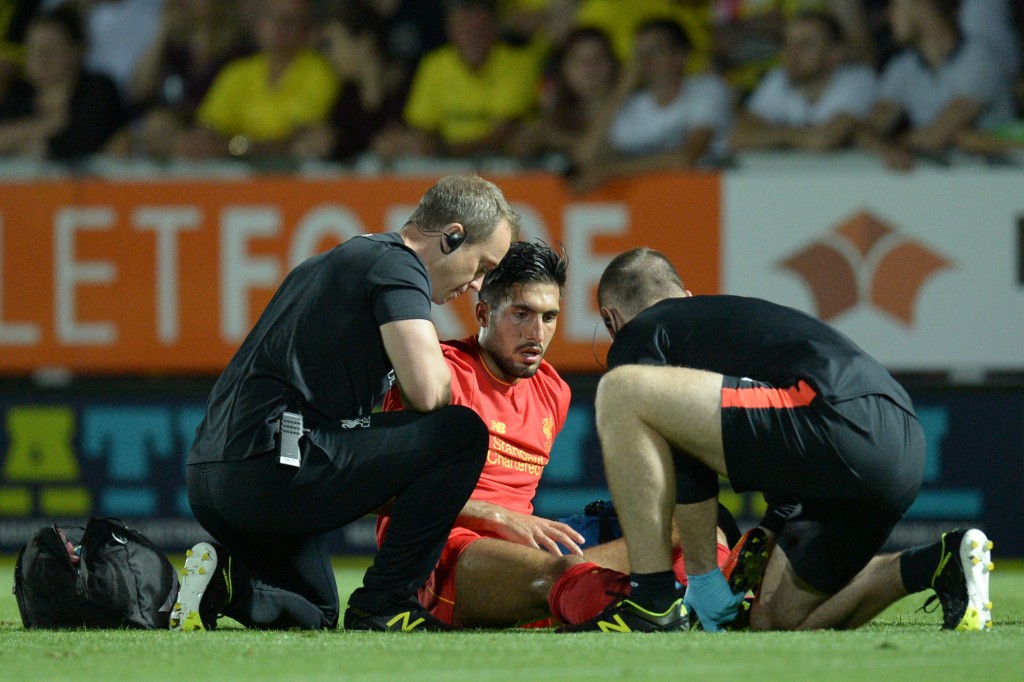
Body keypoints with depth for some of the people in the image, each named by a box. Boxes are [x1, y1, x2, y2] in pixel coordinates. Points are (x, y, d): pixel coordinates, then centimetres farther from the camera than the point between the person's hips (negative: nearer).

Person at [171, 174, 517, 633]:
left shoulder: (330, 263, 26)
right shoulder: (396, 264, -4)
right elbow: (427, 393, -18)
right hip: (271, 470, -10)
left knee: (312, 617, 30)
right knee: (464, 432, -5)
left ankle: (226, 582, 1)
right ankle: (383, 603, -4)